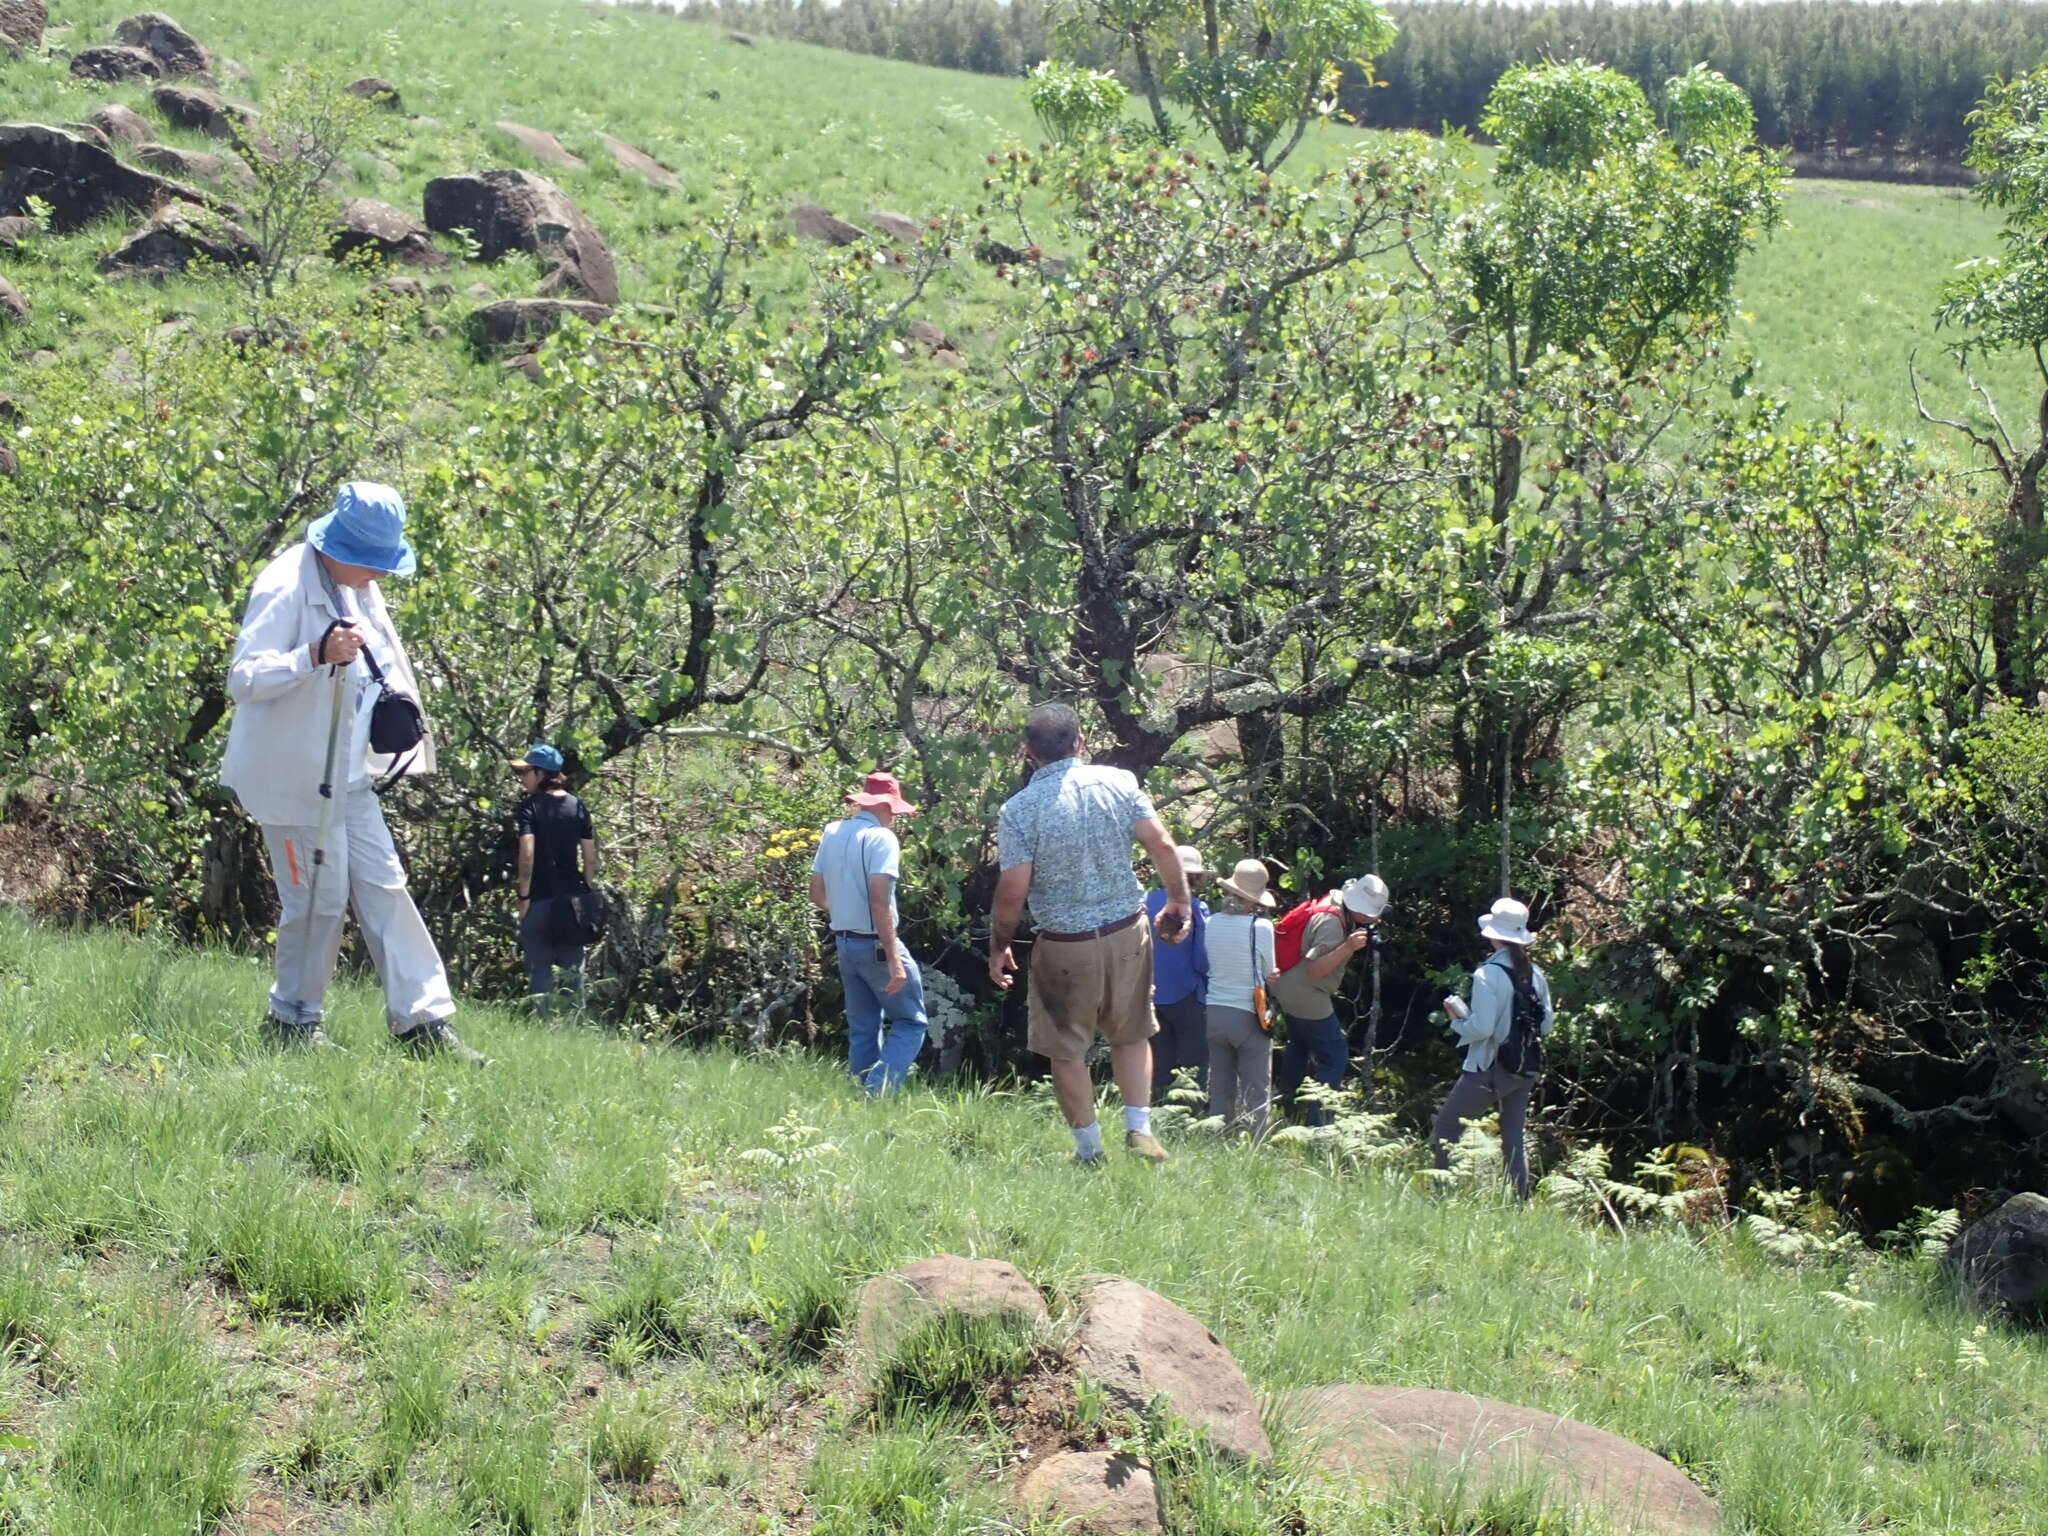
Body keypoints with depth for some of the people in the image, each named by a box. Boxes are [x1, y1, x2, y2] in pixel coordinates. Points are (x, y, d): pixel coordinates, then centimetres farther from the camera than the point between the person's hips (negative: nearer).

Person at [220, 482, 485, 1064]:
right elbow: (243, 679, -25)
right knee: (320, 898, -3)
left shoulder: (359, 586, 8)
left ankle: (423, 1020, 9)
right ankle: (292, 1018, 16)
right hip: (292, 774, -8)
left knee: (384, 888, 6)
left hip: (349, 772, 8)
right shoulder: (285, 586, -19)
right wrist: (317, 656, -37)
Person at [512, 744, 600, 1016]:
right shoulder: (578, 807, 5)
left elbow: (527, 853, -18)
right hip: (573, 897, 4)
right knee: (572, 967, 10)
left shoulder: (530, 807, -8)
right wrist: (588, 890, 13)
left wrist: (524, 896, -12)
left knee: (539, 967, 3)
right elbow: (590, 855, 5)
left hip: (540, 899, -4)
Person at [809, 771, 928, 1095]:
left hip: (844, 943, 7)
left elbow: (817, 893, 11)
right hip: (877, 944, -7)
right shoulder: (881, 838, -15)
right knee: (910, 1022, 1)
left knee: (862, 1029, 15)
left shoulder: (832, 833, 6)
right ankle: (879, 1091, -15)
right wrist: (895, 959, -24)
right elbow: (879, 900, -23)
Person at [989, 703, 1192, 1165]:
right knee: (1132, 1035, 19)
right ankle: (1139, 1130, 10)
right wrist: (1180, 901, 8)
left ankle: (1089, 1151, 17)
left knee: (1066, 1050, 12)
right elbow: (1161, 845, -6)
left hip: (1064, 945, -3)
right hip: (1127, 932, 3)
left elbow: (1013, 890, -13)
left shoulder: (1018, 810, -12)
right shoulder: (1118, 782, -4)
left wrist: (998, 947, 1)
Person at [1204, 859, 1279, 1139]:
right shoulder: (1262, 927, -15)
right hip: (1249, 1018, -4)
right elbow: (1270, 974, -2)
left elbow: (1206, 968, 5)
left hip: (1213, 1014, 4)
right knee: (1256, 1095, 5)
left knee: (1219, 1092, 15)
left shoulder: (1211, 923, -5)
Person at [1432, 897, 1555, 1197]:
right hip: (1526, 1069, 7)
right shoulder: (1536, 975, 2)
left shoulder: (1488, 975, -17)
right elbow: (1547, 1024, 9)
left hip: (1489, 1069, -6)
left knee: (1443, 1133, 5)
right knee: (1514, 1141, 14)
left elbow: (1481, 1028, -21)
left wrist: (1457, 1019, -3)